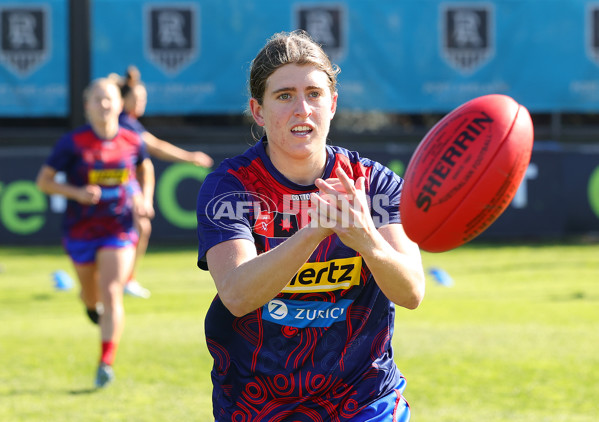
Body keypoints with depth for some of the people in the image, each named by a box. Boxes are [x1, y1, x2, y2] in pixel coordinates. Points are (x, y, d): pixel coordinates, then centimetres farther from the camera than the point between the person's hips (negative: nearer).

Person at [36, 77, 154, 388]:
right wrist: (77, 192, -23)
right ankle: (91, 303, 57)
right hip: (81, 231, 0)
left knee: (112, 293, -17)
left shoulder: (132, 141, -3)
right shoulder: (72, 143, -11)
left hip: (119, 231, 0)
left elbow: (145, 168, 19)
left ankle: (106, 363, -16)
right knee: (93, 296, 17)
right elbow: (43, 181, -7)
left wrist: (145, 199, 2)